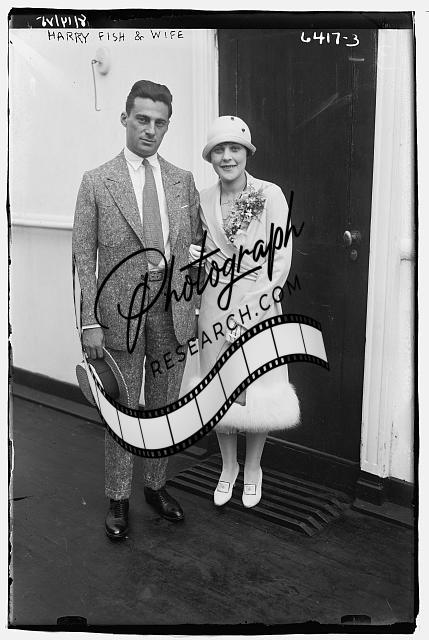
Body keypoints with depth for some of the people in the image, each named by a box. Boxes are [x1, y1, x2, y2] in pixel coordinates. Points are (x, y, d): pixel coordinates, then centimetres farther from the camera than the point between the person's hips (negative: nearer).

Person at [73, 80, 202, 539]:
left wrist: (194, 307, 6)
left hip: (172, 310, 3)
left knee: (164, 406, 14)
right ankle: (118, 499, 23)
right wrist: (90, 321, -9)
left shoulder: (183, 181, 7)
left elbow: (195, 246, 12)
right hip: (121, 311, -3)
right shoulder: (96, 182, -2)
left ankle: (156, 485, 33)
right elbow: (84, 255, -4)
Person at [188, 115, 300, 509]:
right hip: (216, 306, 3)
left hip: (260, 307, -3)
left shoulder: (270, 195, -7)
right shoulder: (203, 201, 3)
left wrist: (250, 307, -13)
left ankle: (253, 469, 28)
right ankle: (228, 466, 32)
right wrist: (194, 255, -6)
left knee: (258, 392, 5)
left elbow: (281, 258, -9)